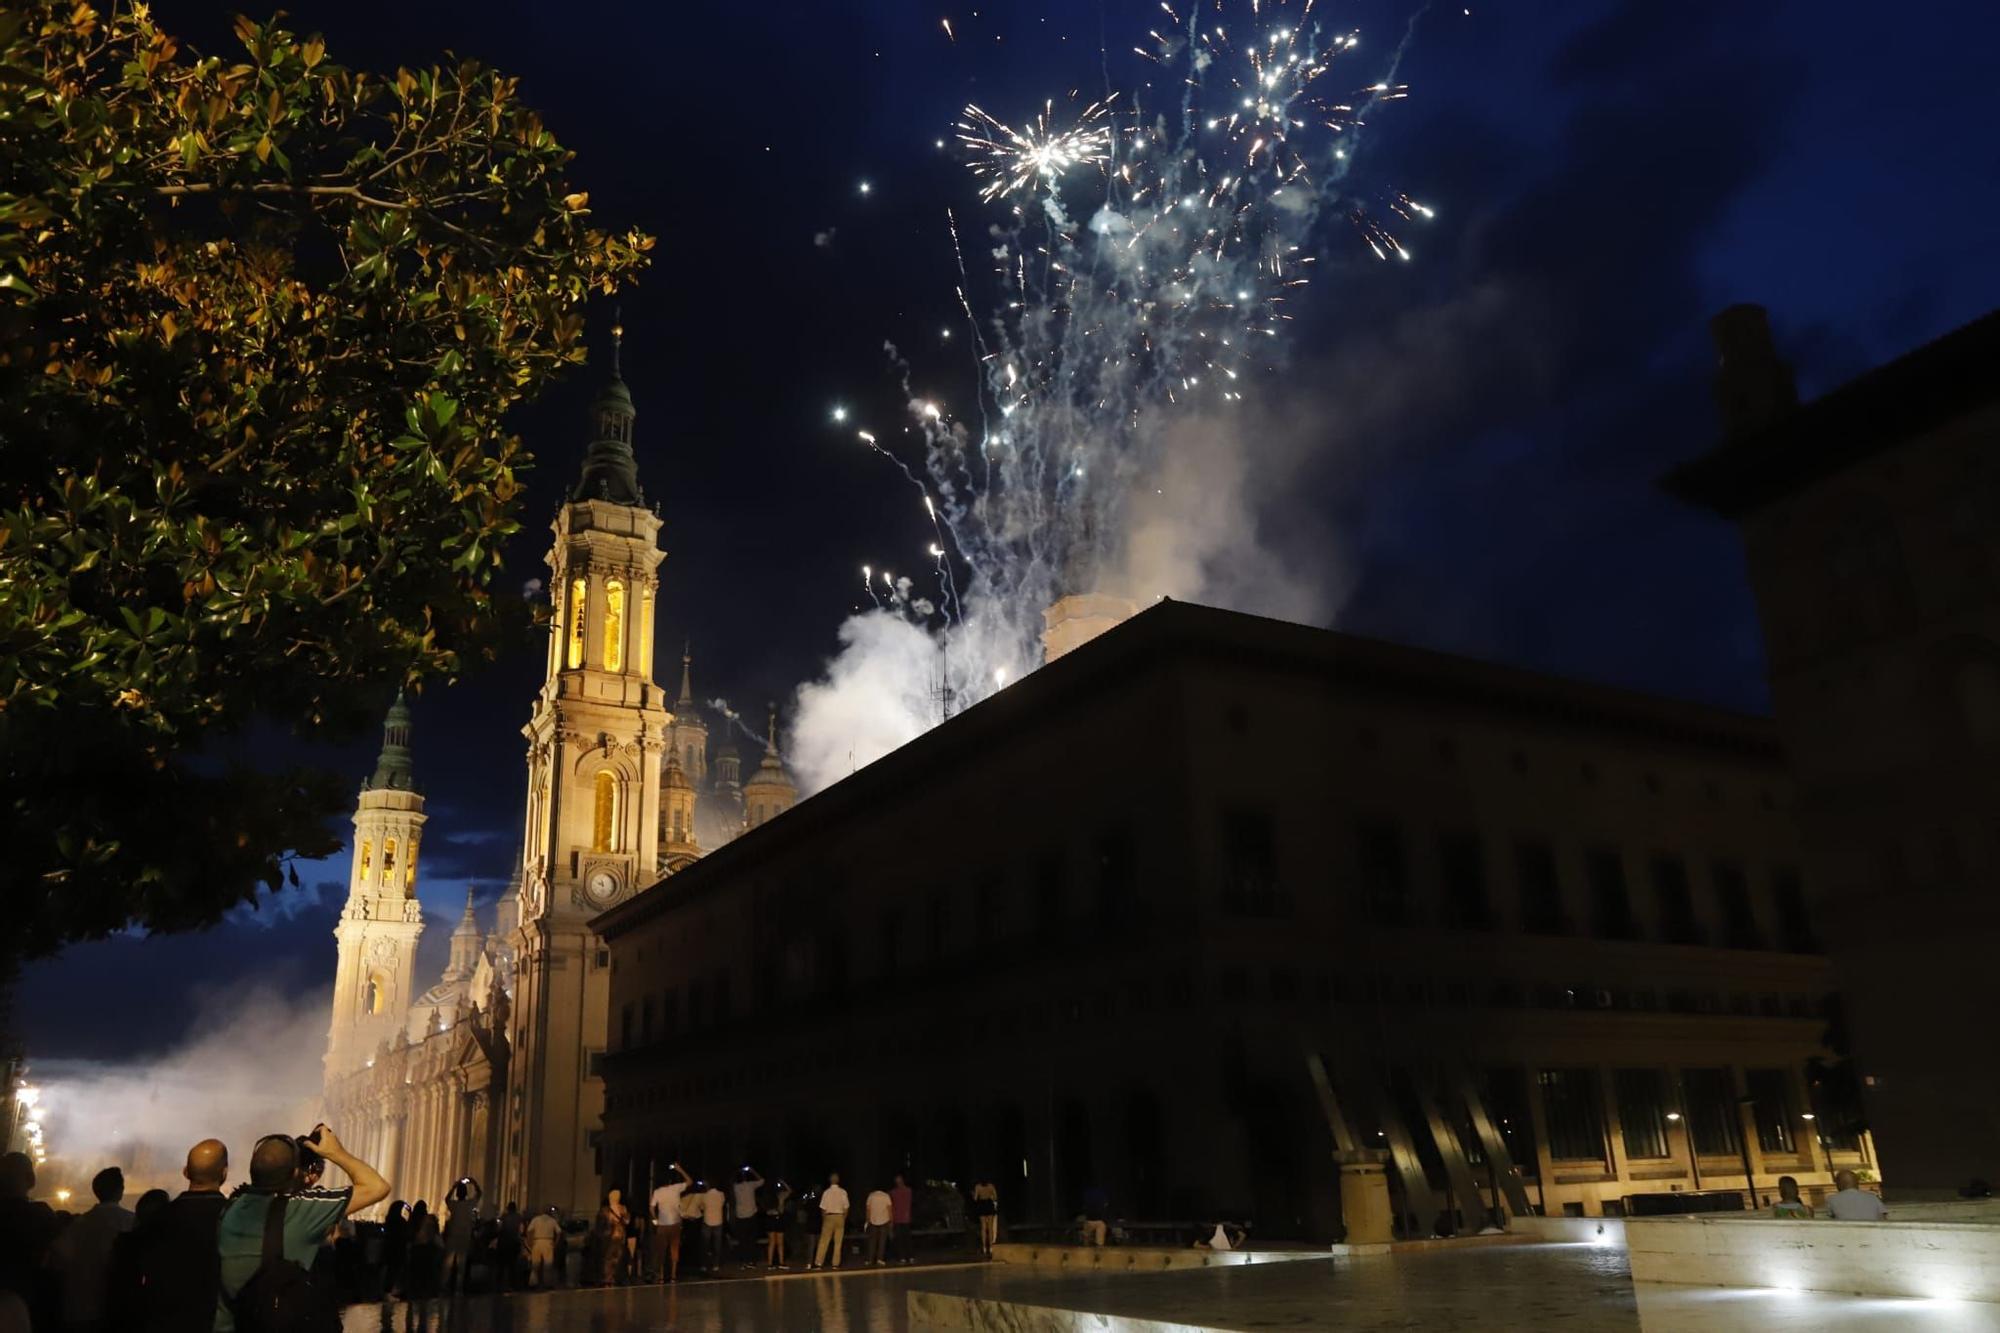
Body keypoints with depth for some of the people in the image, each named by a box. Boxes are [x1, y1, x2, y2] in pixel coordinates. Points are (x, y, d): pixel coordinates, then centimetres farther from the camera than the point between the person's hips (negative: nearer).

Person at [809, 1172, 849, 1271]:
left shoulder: (826, 1192, -8)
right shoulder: (843, 1192, -3)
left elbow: (823, 1208, -6)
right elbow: (846, 1208, -1)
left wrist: (823, 1220, 9)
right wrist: (843, 1219, 12)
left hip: (829, 1217, -1)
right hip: (840, 1217, 1)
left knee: (824, 1241, 4)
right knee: (838, 1242, 8)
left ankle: (818, 1263, 2)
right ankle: (836, 1263, 8)